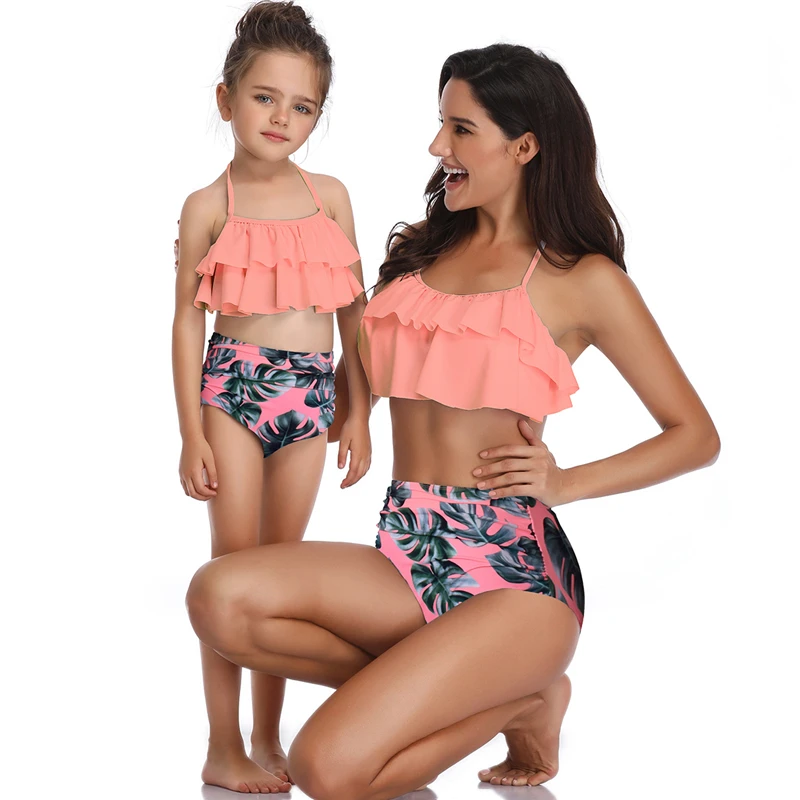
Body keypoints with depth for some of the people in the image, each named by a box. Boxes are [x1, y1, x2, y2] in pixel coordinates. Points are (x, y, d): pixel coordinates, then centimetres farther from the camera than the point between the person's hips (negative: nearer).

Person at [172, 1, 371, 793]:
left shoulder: (330, 195, 6)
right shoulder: (209, 206, -2)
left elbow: (353, 312, 10)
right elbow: (188, 319, -2)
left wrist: (359, 413, 7)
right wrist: (192, 434, -6)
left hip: (311, 397, 3)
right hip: (235, 390, -3)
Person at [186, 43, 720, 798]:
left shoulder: (582, 280, 1)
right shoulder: (420, 249, 17)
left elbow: (695, 436, 4)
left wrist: (566, 482, -9)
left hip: (512, 570, -6)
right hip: (405, 557, 6)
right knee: (220, 597, -22)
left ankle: (520, 701, 7)